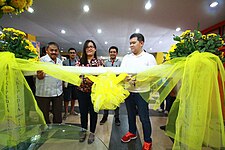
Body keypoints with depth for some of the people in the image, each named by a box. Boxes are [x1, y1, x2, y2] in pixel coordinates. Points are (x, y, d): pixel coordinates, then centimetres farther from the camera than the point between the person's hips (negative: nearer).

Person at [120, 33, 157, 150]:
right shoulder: (126, 57, 9)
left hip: (142, 92, -4)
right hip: (128, 91, 4)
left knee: (144, 117, 6)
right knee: (130, 114, 20)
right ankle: (132, 132, 42)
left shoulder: (149, 57, -2)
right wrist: (128, 80, -19)